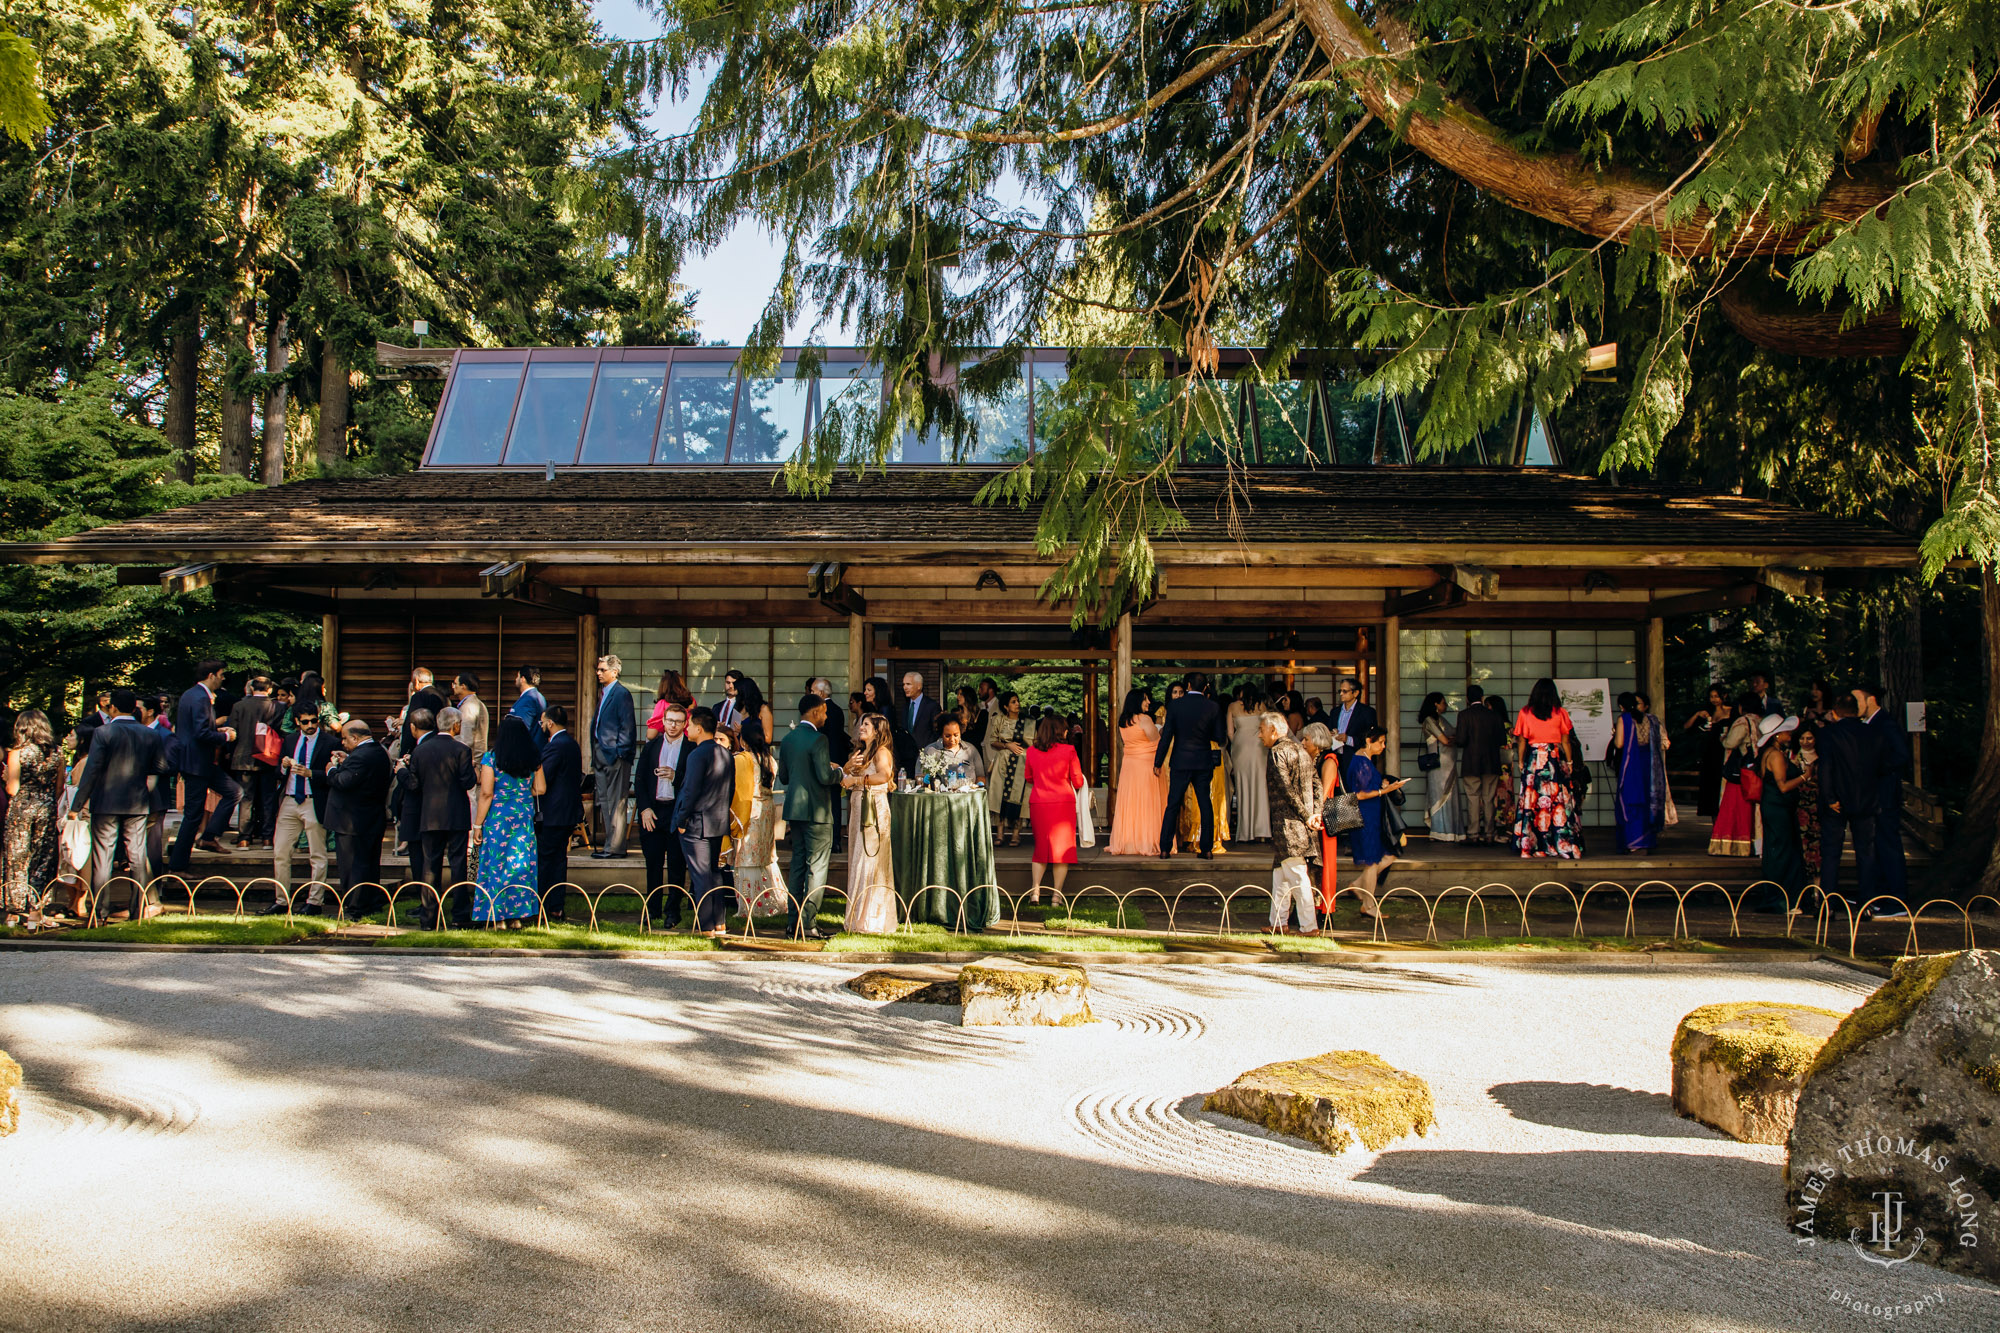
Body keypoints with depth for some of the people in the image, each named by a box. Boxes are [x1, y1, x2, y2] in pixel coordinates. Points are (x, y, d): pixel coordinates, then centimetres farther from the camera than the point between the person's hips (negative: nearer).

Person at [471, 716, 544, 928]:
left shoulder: (491, 758, -7)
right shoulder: (533, 758, 3)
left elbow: (486, 793, -10)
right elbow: (541, 789, 7)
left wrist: (477, 825, -5)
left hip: (497, 817, -3)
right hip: (525, 817, 3)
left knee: (496, 864, 3)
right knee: (522, 863, 8)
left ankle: (498, 917, 5)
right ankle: (518, 915, 11)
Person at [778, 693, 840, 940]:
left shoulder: (787, 739, 9)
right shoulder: (818, 739, -15)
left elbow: (783, 777, 13)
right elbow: (825, 777, -20)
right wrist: (838, 771, 0)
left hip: (794, 809, 8)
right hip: (816, 811, -8)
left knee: (797, 865, 13)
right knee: (816, 868, -2)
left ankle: (792, 921, 15)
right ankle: (808, 923, -3)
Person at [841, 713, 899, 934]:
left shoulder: (882, 752, -8)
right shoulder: (861, 752, 18)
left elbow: (884, 776, -27)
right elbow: (846, 779, 14)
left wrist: (856, 779, -19)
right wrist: (848, 766, -6)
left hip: (874, 810, -8)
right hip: (858, 809, 8)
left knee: (870, 864, -7)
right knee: (858, 863, 9)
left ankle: (873, 921, -2)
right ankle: (860, 918, 13)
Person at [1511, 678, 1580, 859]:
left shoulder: (1525, 713, 1)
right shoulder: (1560, 713, 0)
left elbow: (1521, 742, 1)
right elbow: (1565, 741, 2)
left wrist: (1520, 762, 9)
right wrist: (1569, 762, 9)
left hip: (1533, 759, 1)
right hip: (1555, 759, -1)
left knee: (1533, 800, 1)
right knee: (1559, 799, 0)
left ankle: (1530, 846, 1)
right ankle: (1564, 845, -1)